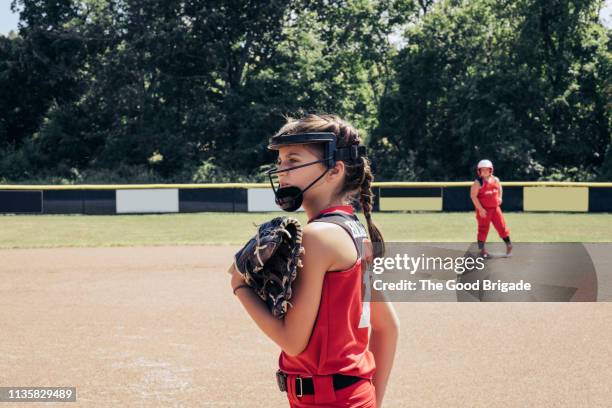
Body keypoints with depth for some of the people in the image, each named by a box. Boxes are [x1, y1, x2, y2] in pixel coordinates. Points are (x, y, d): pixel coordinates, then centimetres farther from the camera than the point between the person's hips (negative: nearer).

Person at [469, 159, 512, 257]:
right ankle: (482, 249, 12)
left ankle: (508, 245, 20)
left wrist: (499, 197, 6)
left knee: (501, 226, 5)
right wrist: (480, 209, -20)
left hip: (495, 208, 4)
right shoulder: (478, 182, -11)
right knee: (483, 228, 1)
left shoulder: (495, 180, 5)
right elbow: (473, 196, -16)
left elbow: (500, 189, 26)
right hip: (483, 210, -4)